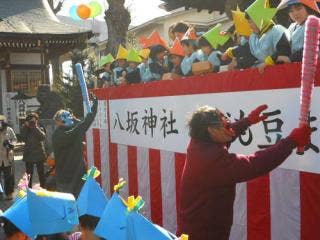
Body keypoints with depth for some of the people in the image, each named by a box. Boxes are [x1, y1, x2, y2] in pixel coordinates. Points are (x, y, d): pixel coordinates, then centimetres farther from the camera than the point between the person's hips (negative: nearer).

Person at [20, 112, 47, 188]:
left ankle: (43, 188, 16)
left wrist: (36, 127, -20)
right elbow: (23, 138, -12)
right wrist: (25, 127, -14)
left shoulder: (40, 129, 1)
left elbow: (43, 137, -19)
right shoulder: (26, 130, 5)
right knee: (29, 174, 6)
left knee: (41, 173, 6)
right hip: (28, 155, 1)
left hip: (39, 155, -1)